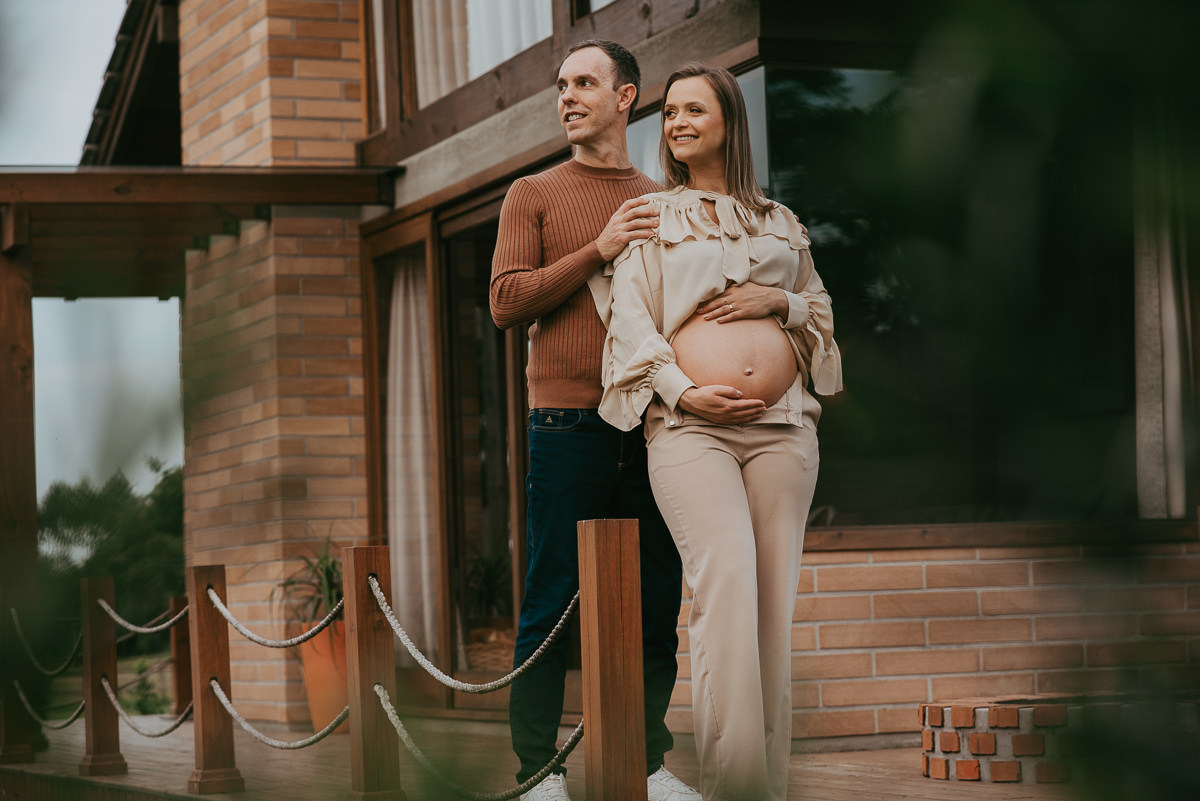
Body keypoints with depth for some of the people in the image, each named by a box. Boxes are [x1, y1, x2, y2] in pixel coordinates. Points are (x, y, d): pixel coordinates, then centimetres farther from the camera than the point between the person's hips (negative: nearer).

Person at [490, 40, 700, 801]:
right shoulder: (533, 195, 11)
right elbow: (507, 302, 0)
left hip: (651, 427, 3)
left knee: (655, 607, 2)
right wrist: (599, 250, -9)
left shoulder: (662, 204, 17)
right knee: (551, 606, -4)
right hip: (568, 424, -2)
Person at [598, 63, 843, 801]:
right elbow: (632, 320, 6)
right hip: (689, 426, -3)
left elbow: (823, 313, 25)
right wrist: (680, 390, -10)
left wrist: (778, 300, 2)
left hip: (781, 427, 3)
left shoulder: (781, 224, 22)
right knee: (727, 575, -23)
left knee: (774, 598, -4)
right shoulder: (652, 217, 15)